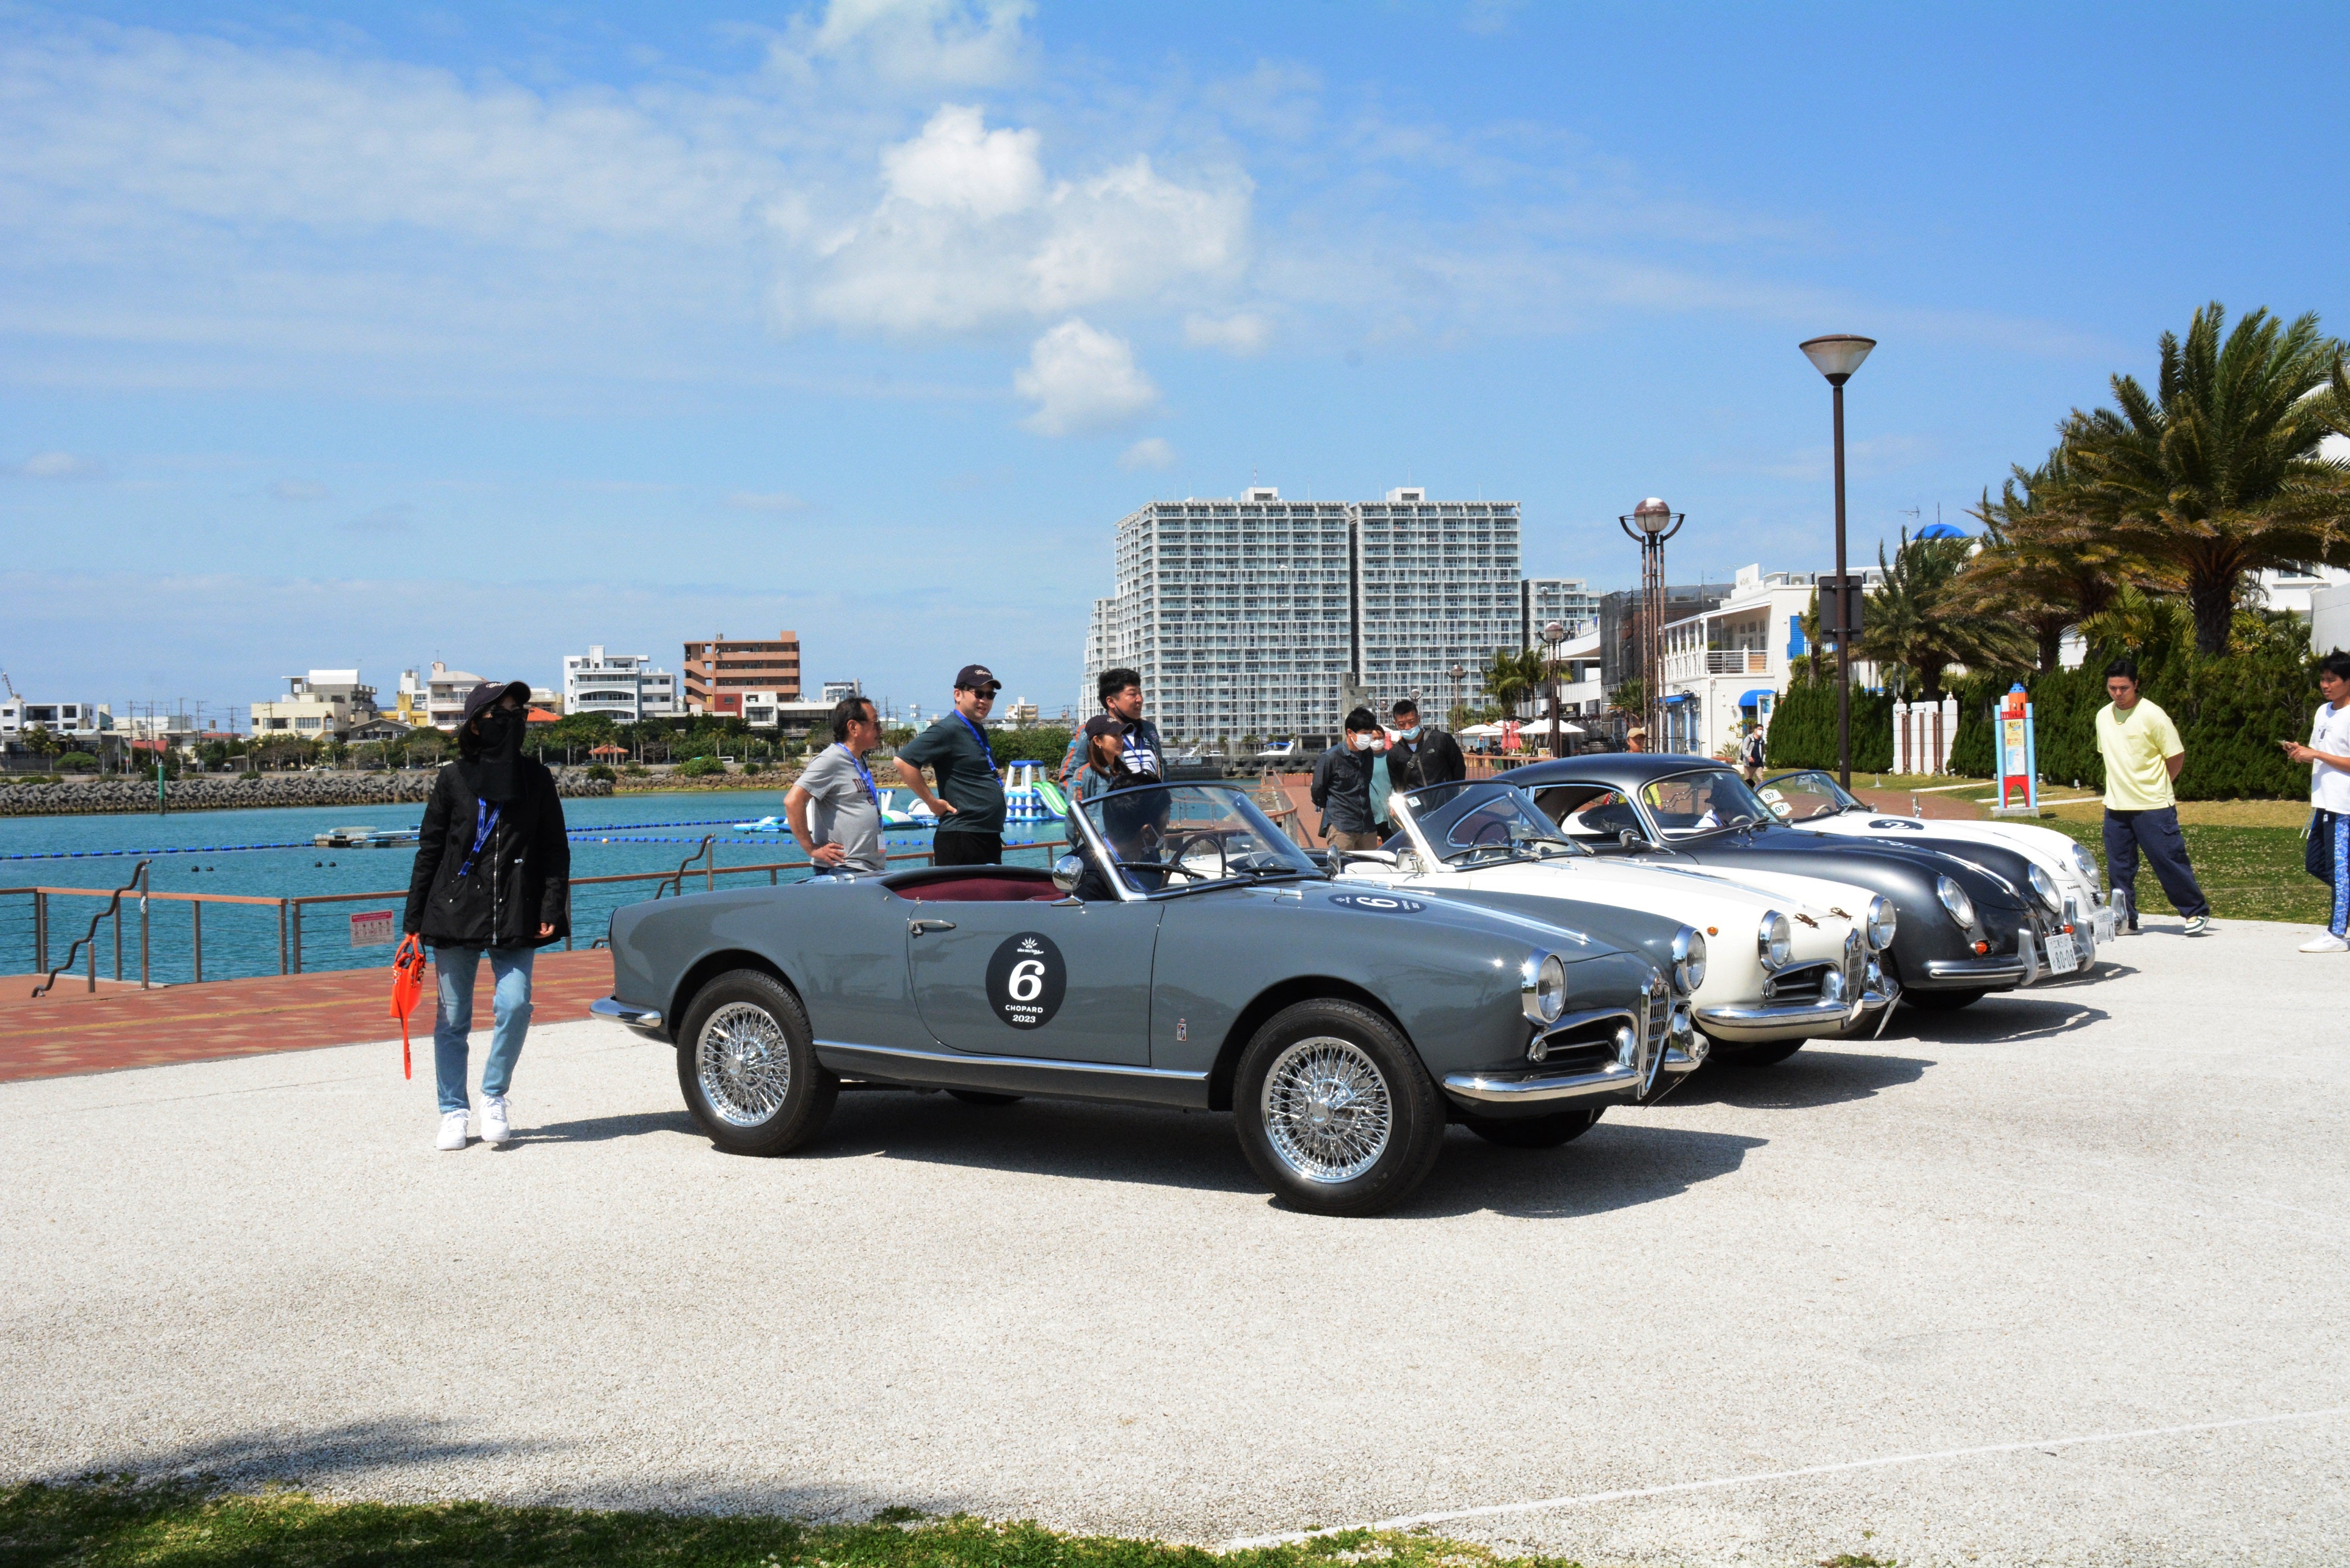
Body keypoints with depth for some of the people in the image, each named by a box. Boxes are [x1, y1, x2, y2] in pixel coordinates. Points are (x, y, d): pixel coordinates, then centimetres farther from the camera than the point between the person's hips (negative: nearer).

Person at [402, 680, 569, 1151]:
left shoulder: (537, 780, 8)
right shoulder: (453, 780, 3)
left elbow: (555, 849, 9)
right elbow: (429, 850, 5)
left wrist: (552, 909, -3)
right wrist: (414, 920, 2)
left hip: (514, 917, 1)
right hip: (455, 914, 0)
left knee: (514, 1005, -14)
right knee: (453, 1019, 5)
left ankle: (494, 1097, 8)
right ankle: (454, 1112, 18)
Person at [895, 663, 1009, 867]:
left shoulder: (979, 731, 18)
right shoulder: (947, 730, -11)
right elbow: (903, 761, -21)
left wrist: (997, 776, 13)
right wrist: (932, 802, -16)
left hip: (990, 837, 10)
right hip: (961, 840, -10)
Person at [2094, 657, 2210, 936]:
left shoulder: (2152, 715, -10)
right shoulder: (2103, 716, 8)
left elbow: (2176, 757, -5)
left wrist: (2153, 786, 3)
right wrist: (2123, 783, 10)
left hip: (2153, 806, -5)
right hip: (2115, 806, 6)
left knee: (2169, 860, -3)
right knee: (2119, 866, 6)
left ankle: (2197, 912, 11)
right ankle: (2126, 920, 15)